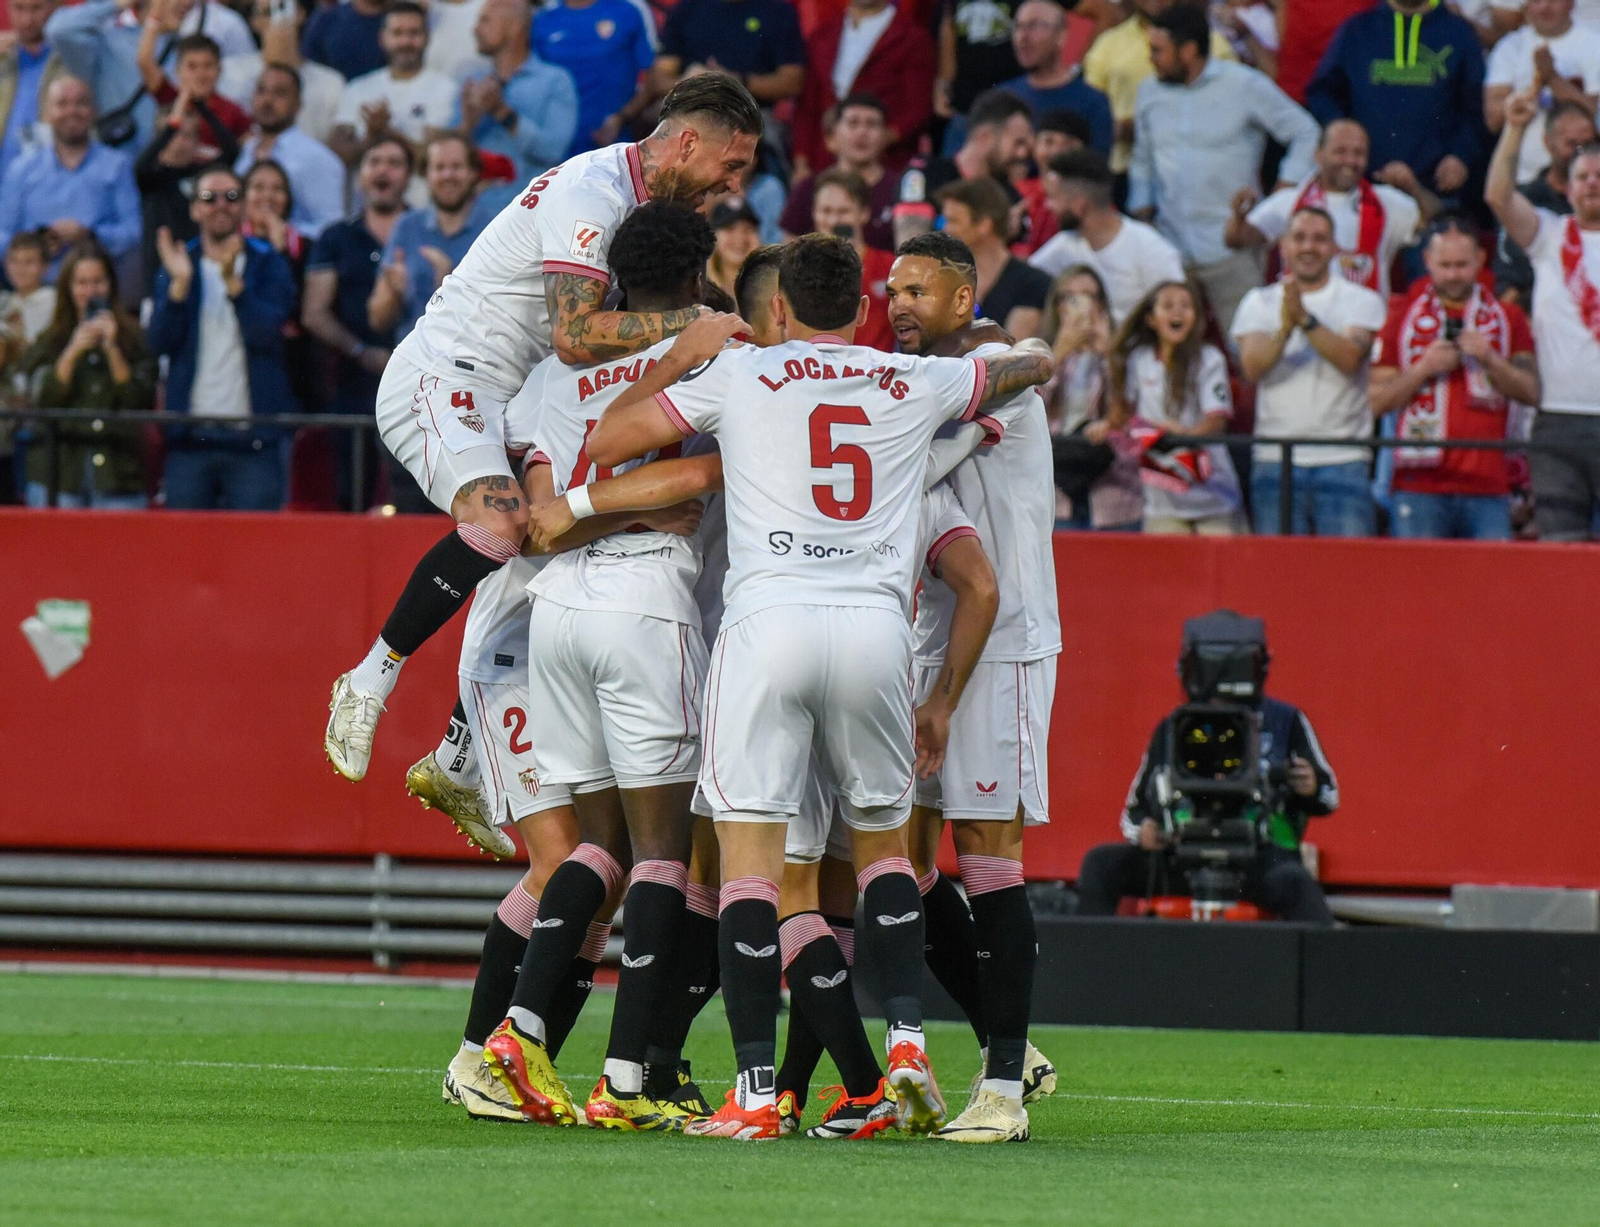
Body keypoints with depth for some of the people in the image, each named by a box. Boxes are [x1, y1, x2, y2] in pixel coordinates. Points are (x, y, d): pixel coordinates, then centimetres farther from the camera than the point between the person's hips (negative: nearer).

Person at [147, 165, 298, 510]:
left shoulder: (269, 265, 5)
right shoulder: (177, 262, 10)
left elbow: (266, 333, -13)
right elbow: (160, 340, -3)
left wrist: (232, 281, -26)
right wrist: (180, 283, -17)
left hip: (253, 439, -2)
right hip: (190, 435, 2)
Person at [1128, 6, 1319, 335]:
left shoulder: (1245, 86, -1)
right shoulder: (1150, 93, 14)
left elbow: (1306, 134, 2)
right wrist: (1141, 211, 12)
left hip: (1231, 249, -4)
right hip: (1169, 246, 4)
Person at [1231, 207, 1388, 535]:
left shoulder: (1362, 301, 4)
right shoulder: (1259, 303, 10)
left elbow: (1350, 358, -14)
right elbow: (1253, 367, -7)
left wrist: (1305, 319, -27)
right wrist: (1285, 328, -26)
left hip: (1343, 462, -2)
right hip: (1275, 461, 2)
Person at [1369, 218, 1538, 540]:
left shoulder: (1507, 318, 13)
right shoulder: (1404, 319, 11)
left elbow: (1531, 392, 5)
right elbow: (1377, 401, 6)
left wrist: (1489, 360, -10)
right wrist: (1424, 369, -8)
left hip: (1488, 487, 1)